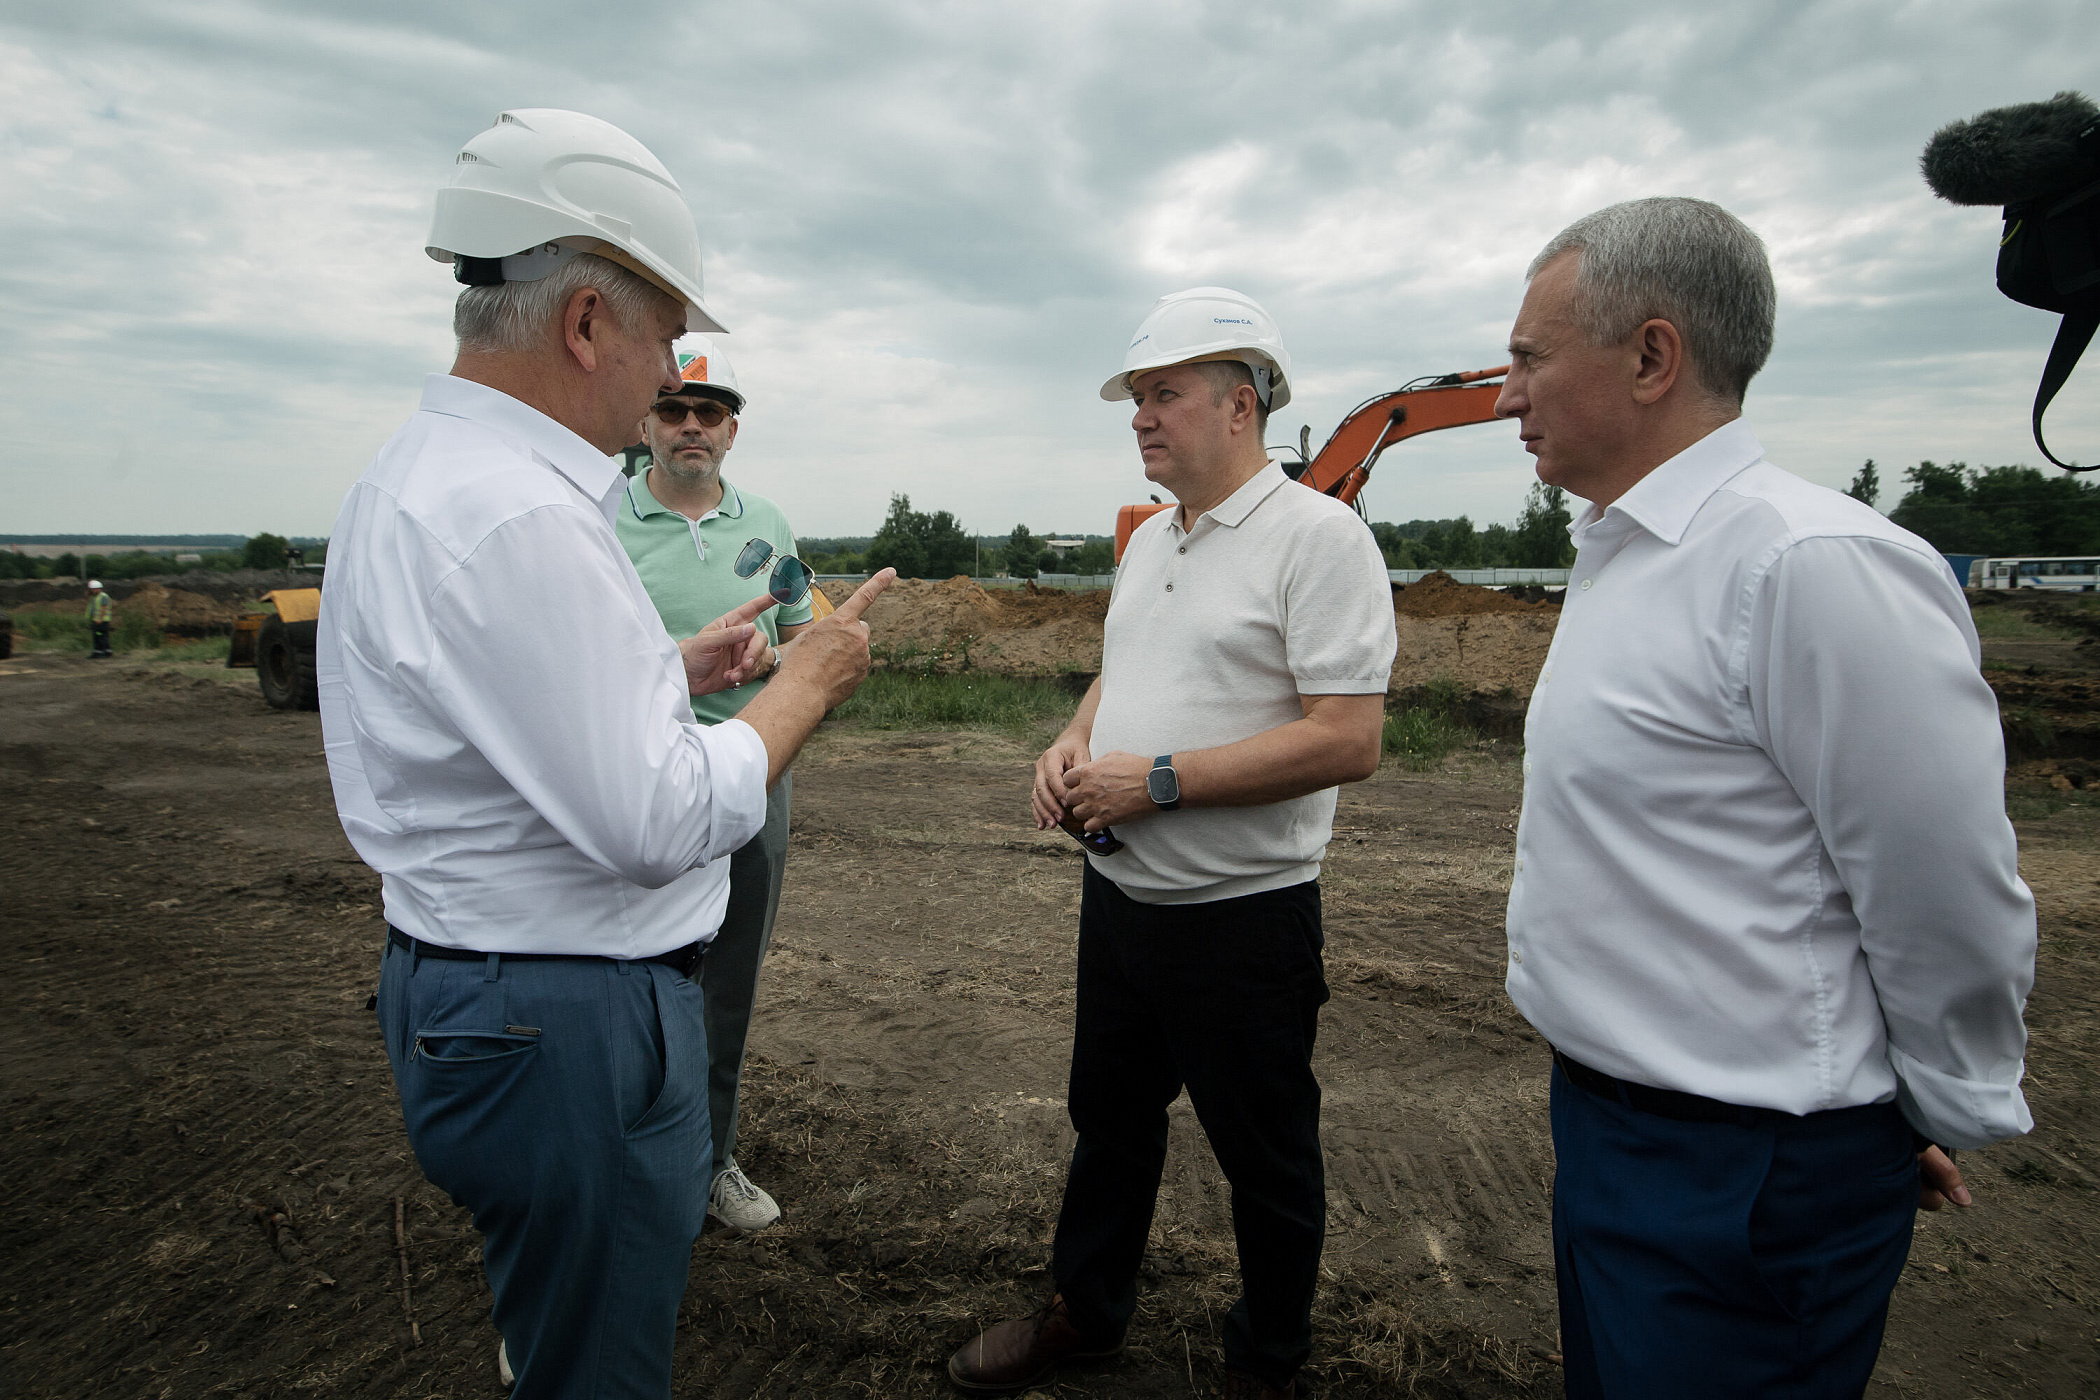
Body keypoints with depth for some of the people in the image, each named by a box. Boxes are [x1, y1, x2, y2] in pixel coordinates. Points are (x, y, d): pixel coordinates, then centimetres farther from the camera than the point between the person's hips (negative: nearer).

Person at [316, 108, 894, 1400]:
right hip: (568, 1020, -10)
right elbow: (659, 826, -27)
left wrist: (679, 667, 13)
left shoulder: (429, 471, 8)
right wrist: (810, 682, -13)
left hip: (468, 986, 10)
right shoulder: (520, 517, -26)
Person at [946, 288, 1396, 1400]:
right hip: (1118, 890, 8)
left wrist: (1157, 780, -22)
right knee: (1108, 1119, 22)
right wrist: (1073, 744, -2)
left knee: (1265, 1157, 13)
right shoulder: (1148, 540, 10)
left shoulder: (1319, 535, -16)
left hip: (1242, 913, -7)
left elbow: (1348, 740, -23)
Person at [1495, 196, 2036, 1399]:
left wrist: (1939, 1123, -2)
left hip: (1748, 1180, -9)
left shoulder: (1814, 566, -24)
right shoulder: (1620, 558, 8)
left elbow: (1952, 913, -18)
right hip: (1606, 1117, 9)